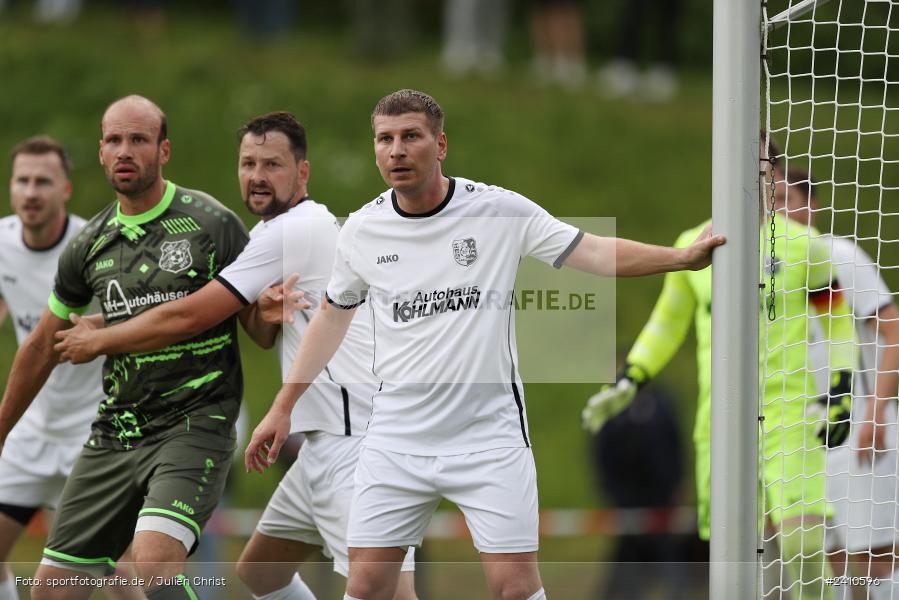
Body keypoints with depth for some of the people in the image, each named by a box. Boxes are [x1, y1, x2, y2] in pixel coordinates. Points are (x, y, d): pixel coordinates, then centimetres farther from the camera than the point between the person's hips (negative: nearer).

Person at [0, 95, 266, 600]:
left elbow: (262, 328, 0)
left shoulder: (212, 225, -5)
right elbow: (45, 345, 22)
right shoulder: (91, 245, 9)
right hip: (115, 436, 6)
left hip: (193, 426, -6)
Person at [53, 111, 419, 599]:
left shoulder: (290, 232, -11)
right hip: (327, 444, 11)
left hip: (357, 440, -11)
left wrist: (96, 341, 4)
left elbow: (187, 318, -8)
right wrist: (268, 305, 1)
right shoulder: (310, 228, 21)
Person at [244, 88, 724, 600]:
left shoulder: (501, 211, -7)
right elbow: (333, 317, 17)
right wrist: (284, 407, 19)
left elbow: (593, 253, -4)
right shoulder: (362, 231, 2)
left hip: (489, 436, -2)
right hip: (397, 438, 2)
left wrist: (682, 256, -16)